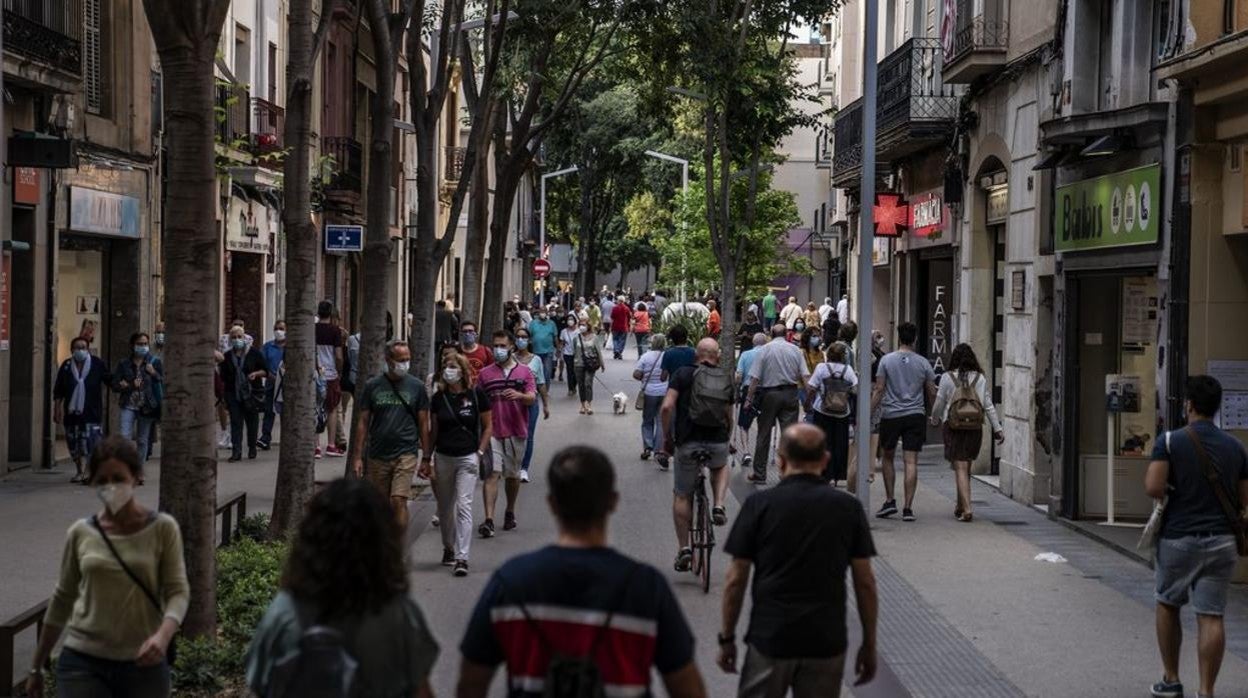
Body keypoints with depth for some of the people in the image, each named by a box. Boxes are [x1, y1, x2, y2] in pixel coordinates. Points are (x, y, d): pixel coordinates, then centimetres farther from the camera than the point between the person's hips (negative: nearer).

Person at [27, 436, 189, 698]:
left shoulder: (162, 529, -2)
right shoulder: (81, 533, 3)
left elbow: (178, 590, -6)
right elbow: (62, 599, 12)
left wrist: (163, 635, -27)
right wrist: (37, 666, 17)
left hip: (143, 665, -1)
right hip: (82, 661, 1)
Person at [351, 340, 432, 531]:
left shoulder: (416, 386, 2)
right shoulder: (372, 386, 3)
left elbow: (423, 423, 6)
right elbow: (363, 422, 5)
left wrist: (426, 458, 3)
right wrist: (358, 456, 1)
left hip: (406, 453, -2)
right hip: (377, 456, 2)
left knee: (398, 501, -14)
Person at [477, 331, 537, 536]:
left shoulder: (524, 372, 5)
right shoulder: (485, 374, 8)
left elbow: (532, 398, -7)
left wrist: (519, 395, -28)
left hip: (516, 432, 1)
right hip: (492, 431, -1)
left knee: (512, 475, 13)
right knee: (491, 473, -11)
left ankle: (510, 513, 33)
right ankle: (489, 520, -18)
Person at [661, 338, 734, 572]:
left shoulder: (683, 374, -2)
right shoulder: (727, 379, 7)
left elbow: (667, 407, -11)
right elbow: (729, 417, 11)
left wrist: (666, 437, 0)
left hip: (688, 443, -2)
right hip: (718, 443, 2)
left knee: (682, 495, 14)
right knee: (720, 467, 37)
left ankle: (684, 547, 11)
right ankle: (718, 505, 12)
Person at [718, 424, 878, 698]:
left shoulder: (759, 505, -4)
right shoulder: (848, 508, 0)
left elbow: (735, 580, -3)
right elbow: (865, 583, 1)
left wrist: (727, 637, 7)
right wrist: (869, 644, 9)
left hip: (769, 638, -1)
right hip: (827, 642, 2)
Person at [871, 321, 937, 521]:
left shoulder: (887, 360, -2)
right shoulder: (923, 363, 3)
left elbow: (879, 390, -5)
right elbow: (932, 394, 7)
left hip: (890, 415, -1)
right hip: (916, 415, 1)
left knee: (887, 458, 16)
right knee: (911, 462, -1)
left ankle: (890, 500, 12)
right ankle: (907, 508, -4)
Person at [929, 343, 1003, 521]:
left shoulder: (947, 377, -5)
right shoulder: (980, 378, 2)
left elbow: (939, 404, 1)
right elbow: (988, 405, 1)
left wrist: (934, 420, 19)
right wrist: (998, 428, 5)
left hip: (954, 427, -3)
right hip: (975, 427, 3)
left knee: (960, 468, -4)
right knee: (965, 467, 16)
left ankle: (966, 509, -15)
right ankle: (960, 506, 28)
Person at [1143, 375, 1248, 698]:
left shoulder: (1170, 441, -8)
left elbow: (1154, 488, -19)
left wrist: (1174, 490, 4)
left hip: (1178, 536, -2)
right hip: (1221, 539, 2)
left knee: (1167, 606, 18)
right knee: (1211, 616, 0)